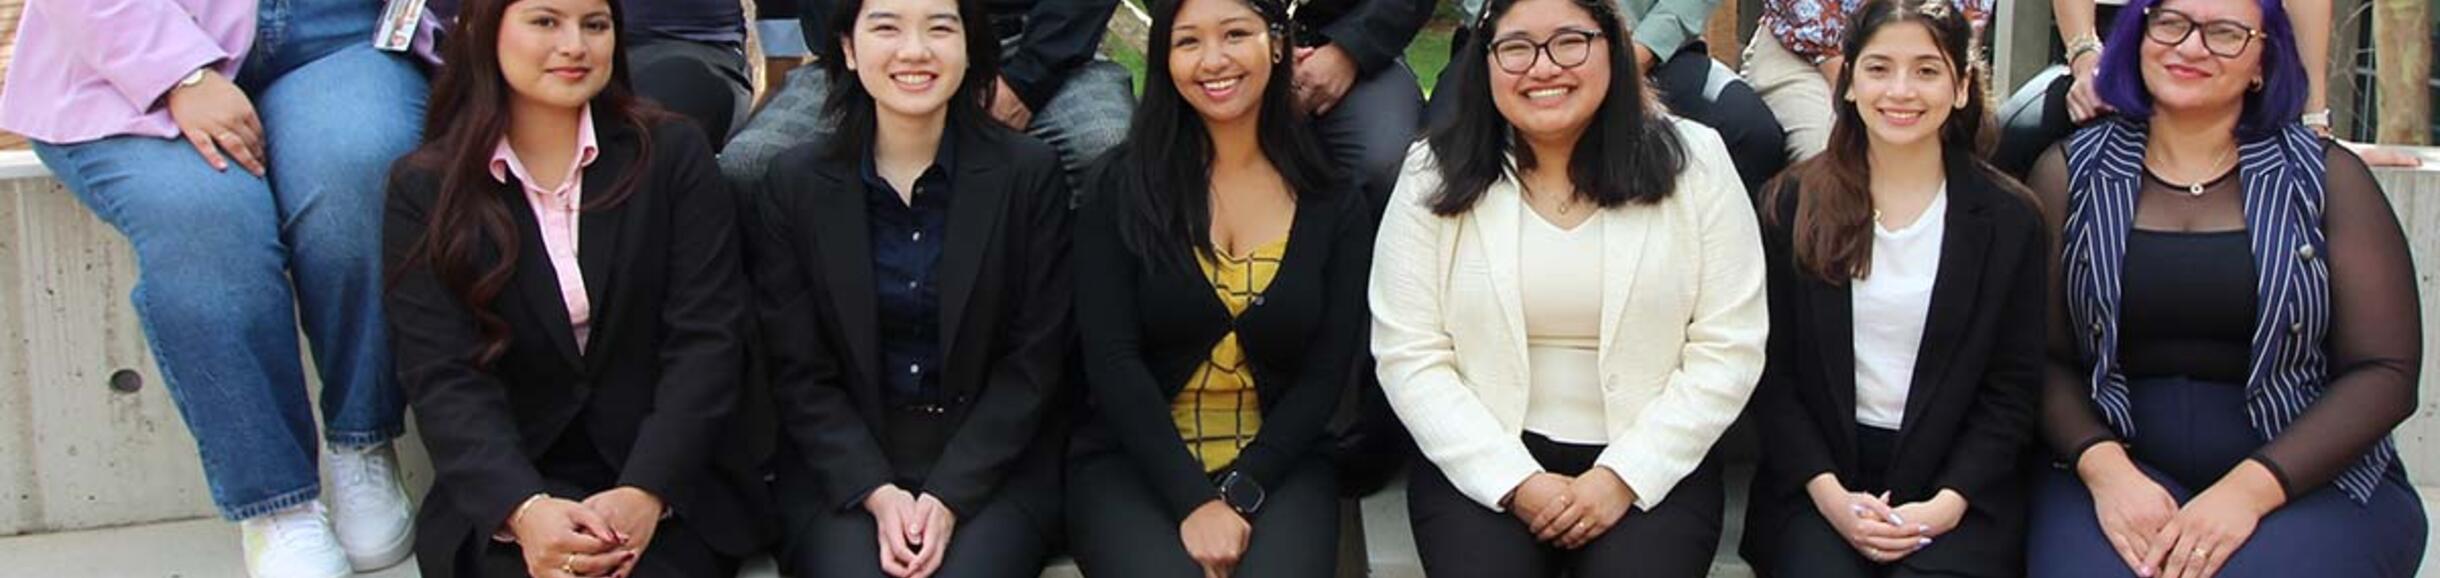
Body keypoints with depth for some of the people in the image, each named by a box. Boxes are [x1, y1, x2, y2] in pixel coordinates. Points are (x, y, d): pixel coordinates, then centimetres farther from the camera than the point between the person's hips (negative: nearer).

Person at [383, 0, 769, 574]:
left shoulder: (673, 152, 5)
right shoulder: (424, 187, 5)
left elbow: (707, 341, -2)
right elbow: (443, 377, -4)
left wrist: (645, 493, -16)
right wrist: (524, 508, -21)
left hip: (671, 481, 0)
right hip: (501, 498, 0)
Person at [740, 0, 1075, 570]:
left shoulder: (1030, 172, -1)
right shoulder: (793, 182, 1)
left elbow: (1036, 359, -2)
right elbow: (798, 373, 2)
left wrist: (949, 497, -12)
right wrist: (877, 493, -12)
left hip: (992, 463, 0)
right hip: (841, 468, 1)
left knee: (970, 565, -25)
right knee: (851, 565, -24)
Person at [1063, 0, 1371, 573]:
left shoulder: (1336, 203, 6)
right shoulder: (1123, 184, 1)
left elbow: (1326, 374, 2)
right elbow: (1112, 360, -6)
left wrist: (1238, 496, -12)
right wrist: (1194, 501, -16)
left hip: (1275, 466, 1)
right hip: (1133, 461, -1)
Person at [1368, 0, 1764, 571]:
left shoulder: (1692, 161, -2)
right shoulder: (1435, 175, -1)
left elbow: (1727, 351, -3)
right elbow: (1410, 356, -4)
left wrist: (1624, 477, -12)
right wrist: (1516, 482, -13)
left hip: (1652, 464, 0)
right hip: (1482, 464, 0)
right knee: (1481, 559, -24)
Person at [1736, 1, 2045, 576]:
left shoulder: (2011, 218, 3)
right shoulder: (1794, 205, 4)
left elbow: (2012, 389, 3)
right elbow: (1772, 372, 3)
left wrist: (1949, 503, -11)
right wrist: (1827, 491, -11)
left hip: (1957, 481, 0)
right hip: (1818, 475, 0)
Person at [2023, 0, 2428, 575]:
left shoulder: (2326, 178, 5)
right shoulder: (2071, 173, 7)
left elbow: (2386, 372, -1)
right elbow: (2041, 357, 3)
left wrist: (2249, 490, -15)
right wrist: (2104, 469, -17)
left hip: (2312, 480, 0)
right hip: (2119, 467, 0)